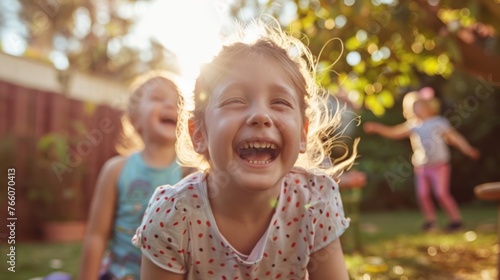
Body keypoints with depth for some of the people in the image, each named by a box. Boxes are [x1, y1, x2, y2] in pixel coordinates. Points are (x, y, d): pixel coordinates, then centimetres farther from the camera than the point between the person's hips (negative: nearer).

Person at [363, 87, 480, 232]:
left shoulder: (439, 123, -8)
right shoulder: (413, 125, 4)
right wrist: (376, 127, 1)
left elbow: (455, 137, -4)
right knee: (423, 194, 2)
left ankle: (456, 219, 7)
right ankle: (430, 220, 20)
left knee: (442, 193, -9)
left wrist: (468, 150, -11)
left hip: (439, 165, -5)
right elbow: (393, 132, 8)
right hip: (421, 167, 5)